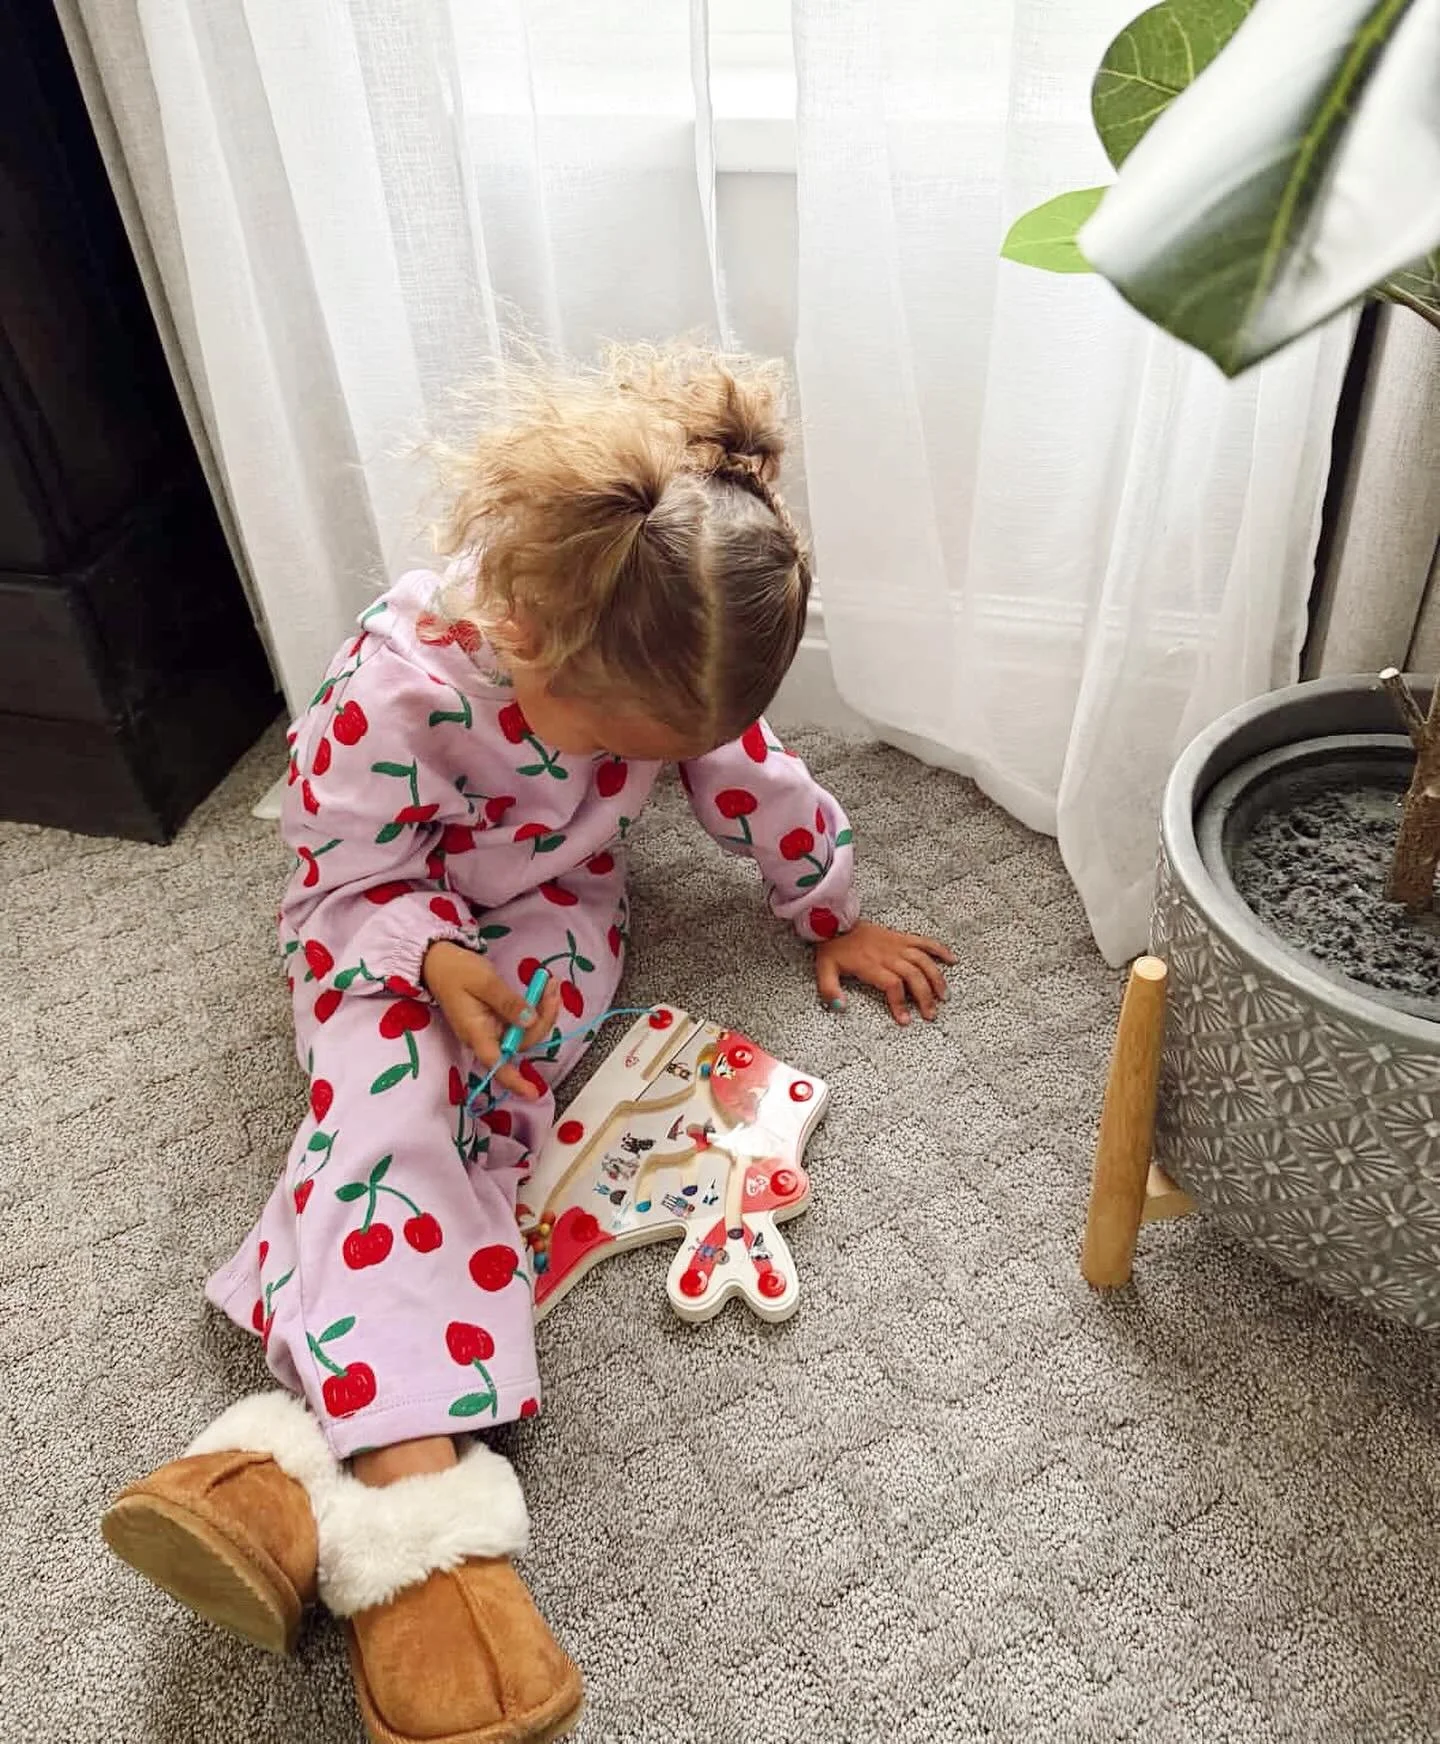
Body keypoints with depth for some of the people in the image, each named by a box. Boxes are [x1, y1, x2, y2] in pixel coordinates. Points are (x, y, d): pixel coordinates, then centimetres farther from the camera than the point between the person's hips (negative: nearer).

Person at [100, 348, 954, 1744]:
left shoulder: (659, 659, -18)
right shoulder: (395, 683, -31)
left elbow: (753, 782, -1)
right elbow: (356, 879, -17)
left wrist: (834, 920, 8)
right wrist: (440, 966, -36)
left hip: (549, 914, 3)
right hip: (387, 927, -3)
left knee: (474, 1116, -24)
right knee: (391, 1100, -30)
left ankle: (311, 1451, -30)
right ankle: (412, 1497, -40)